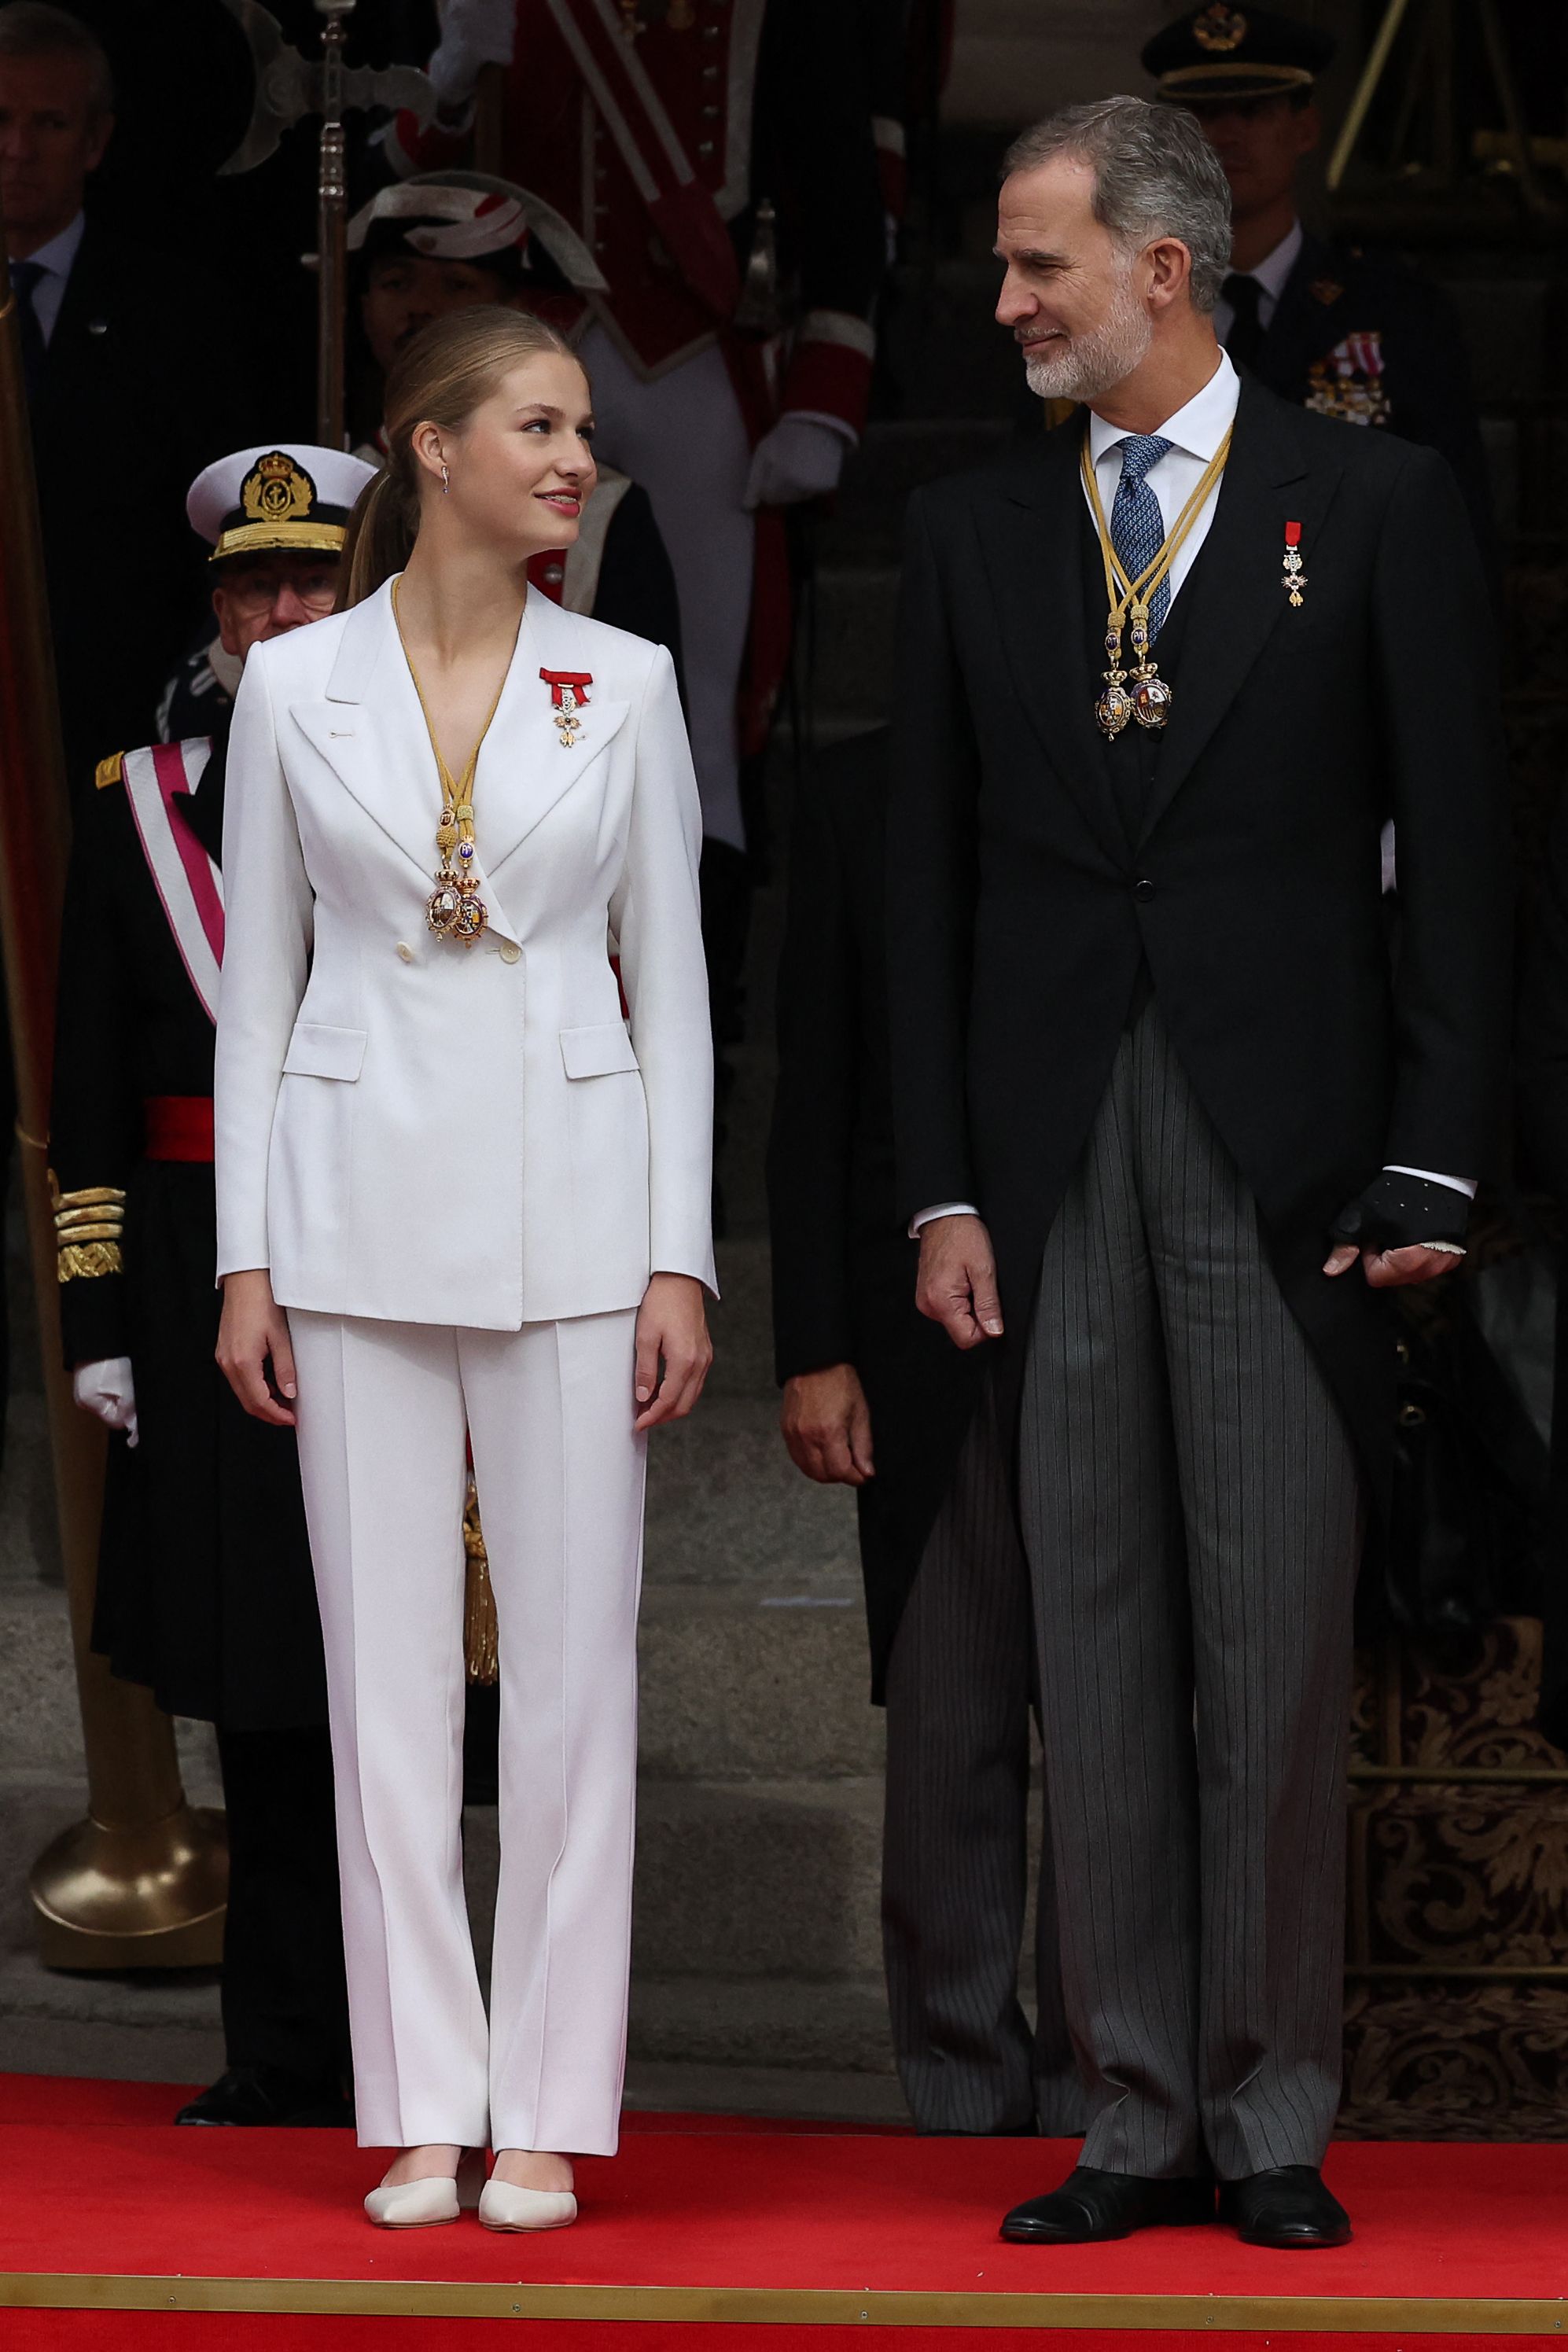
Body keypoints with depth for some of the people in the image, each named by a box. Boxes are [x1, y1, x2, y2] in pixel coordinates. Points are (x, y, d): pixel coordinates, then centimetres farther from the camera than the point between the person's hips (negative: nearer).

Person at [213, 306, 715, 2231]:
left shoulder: (624, 685, 3)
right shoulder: (294, 686, 2)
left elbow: (671, 984, 5)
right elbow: (257, 986, 6)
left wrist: (681, 1260, -2)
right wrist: (245, 1261, 1)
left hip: (567, 1208, 0)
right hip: (362, 1205, 0)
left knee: (573, 1658, 0)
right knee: (386, 1661, 3)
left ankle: (549, 2109, 7)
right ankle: (421, 2111, 10)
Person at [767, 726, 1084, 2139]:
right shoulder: (858, 796, 9)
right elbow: (813, 1103, 8)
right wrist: (812, 1350, 1)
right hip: (925, 1346, 1)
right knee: (945, 1734, 3)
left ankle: (1095, 2100, 6)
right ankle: (962, 2099, 11)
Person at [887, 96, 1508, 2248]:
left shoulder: (1375, 505, 3)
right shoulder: (972, 534, 11)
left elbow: (1456, 848, 1)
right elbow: (930, 873, 10)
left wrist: (1433, 1164, -6)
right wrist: (942, 1187, 3)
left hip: (1287, 1153, -3)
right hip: (1054, 1159, 3)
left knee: (1279, 1649, -2)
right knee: (1098, 1647, 4)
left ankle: (1273, 2124, 5)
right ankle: (1139, 2124, 9)